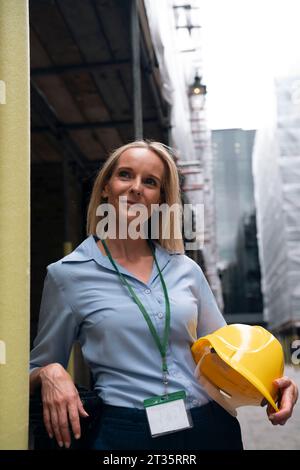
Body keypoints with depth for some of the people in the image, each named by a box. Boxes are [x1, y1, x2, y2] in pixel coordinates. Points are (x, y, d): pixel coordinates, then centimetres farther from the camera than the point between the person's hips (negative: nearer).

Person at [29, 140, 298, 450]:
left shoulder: (186, 269, 3)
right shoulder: (67, 274, -5)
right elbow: (36, 369, 3)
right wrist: (49, 374, -19)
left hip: (211, 427, 3)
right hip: (125, 434, -3)